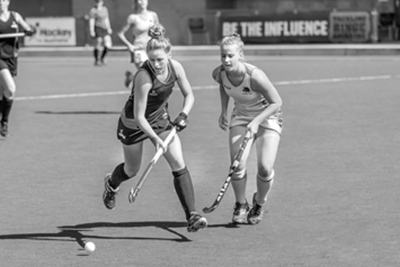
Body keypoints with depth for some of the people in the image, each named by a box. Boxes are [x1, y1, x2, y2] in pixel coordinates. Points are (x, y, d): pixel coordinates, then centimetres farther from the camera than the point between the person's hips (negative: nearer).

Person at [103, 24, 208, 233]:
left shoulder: (175, 67, -16)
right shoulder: (144, 77, -34)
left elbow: (188, 95, 0)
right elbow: (139, 117, -31)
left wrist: (183, 114, -17)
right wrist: (155, 139, -38)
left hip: (160, 118, 4)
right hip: (133, 124, -4)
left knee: (179, 165, -11)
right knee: (132, 170, 16)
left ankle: (191, 215, -12)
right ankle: (111, 184, 52)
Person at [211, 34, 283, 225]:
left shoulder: (255, 76, -33)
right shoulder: (219, 73, -18)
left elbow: (276, 102, -23)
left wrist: (257, 121, -31)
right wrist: (224, 111, 3)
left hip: (267, 116, -3)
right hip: (241, 116, 3)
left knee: (265, 168, -14)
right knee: (237, 164, -16)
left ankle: (259, 204, 16)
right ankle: (240, 205, 9)